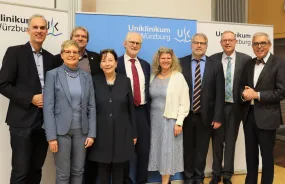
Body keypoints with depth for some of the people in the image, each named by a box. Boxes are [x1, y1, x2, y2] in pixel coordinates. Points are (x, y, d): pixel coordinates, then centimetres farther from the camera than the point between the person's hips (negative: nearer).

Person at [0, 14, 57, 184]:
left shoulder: (50, 58, 12)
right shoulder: (15, 52, -3)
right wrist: (30, 99, -15)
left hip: (45, 121, 5)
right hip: (23, 121, -4)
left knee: (36, 169, 13)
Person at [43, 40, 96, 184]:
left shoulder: (87, 77, 6)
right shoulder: (53, 75, -3)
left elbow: (91, 107, 5)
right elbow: (48, 107, -7)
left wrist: (91, 133, 0)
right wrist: (51, 136, -13)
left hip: (81, 130, 3)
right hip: (61, 130, -3)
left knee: (78, 171, 12)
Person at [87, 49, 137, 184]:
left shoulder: (125, 81, 2)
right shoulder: (94, 81, -1)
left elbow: (131, 109, 4)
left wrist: (134, 133, 4)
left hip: (121, 132, 1)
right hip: (101, 132, 0)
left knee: (118, 170, 10)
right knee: (103, 170, 9)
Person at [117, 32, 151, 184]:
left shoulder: (145, 65, 13)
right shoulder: (116, 63, -4)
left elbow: (148, 89, 13)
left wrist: (148, 111, 8)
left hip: (142, 112, 4)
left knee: (144, 150, 8)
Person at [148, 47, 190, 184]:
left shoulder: (178, 77, -7)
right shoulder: (153, 77, 6)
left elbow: (184, 102, -10)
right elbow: (151, 98, 7)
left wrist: (179, 122, -13)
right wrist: (150, 117, 3)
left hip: (170, 119, -4)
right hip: (155, 118, 4)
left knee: (168, 150, 3)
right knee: (158, 149, 9)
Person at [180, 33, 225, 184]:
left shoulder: (216, 65, 0)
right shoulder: (181, 63, -1)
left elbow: (220, 93, -2)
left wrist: (217, 117, -7)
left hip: (206, 115, 0)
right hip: (186, 115, 0)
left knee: (202, 149, 13)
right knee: (188, 148, 13)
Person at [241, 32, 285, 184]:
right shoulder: (249, 64, 11)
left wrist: (257, 94, -17)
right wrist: (245, 94, -9)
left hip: (266, 116, -5)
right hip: (249, 115, 5)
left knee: (267, 155, 8)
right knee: (250, 154, 16)